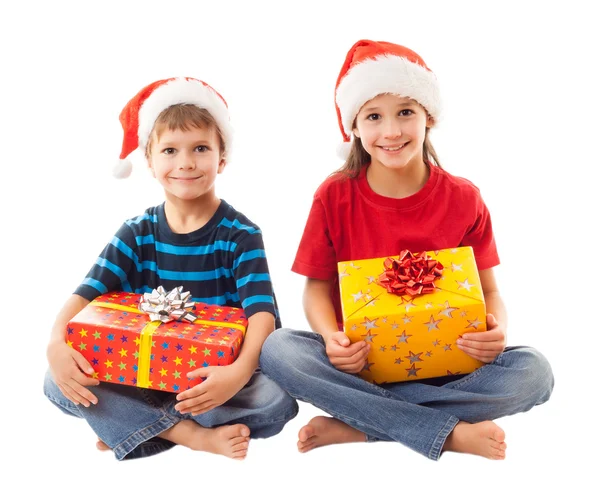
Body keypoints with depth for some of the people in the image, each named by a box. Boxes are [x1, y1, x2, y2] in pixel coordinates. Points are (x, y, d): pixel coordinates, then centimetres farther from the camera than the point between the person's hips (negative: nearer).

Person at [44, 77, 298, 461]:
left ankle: (128, 426, -17)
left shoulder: (240, 235, -9)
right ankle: (195, 435, -23)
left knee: (278, 400, -32)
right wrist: (57, 343, -29)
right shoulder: (137, 235, 1)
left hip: (218, 374, -2)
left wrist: (240, 371, -41)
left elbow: (263, 312, -20)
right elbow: (87, 295, -7)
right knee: (60, 382, -19)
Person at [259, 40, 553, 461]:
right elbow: (318, 286, -1)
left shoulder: (463, 199, -4)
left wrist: (497, 330, -23)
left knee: (533, 371, -26)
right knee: (276, 350, -29)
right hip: (358, 359, 0)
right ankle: (450, 432, -26)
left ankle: (355, 426, -22)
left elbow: (488, 290, 1)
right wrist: (331, 338, -23)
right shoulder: (334, 196, -4)